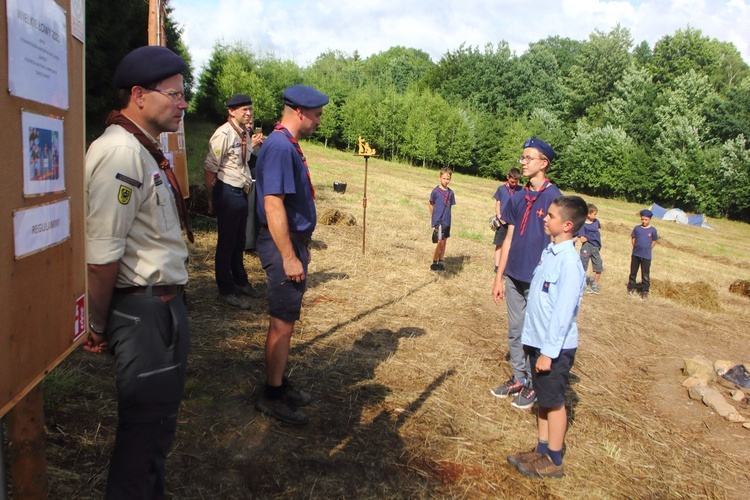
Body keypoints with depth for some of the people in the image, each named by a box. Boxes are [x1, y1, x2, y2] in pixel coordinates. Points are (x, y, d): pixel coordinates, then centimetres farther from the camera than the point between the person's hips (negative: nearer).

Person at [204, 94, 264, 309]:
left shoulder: (244, 134, 10)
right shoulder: (223, 134, -17)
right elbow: (209, 170, -16)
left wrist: (252, 145, 7)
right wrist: (212, 200, -10)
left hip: (242, 192, 9)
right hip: (228, 192, -9)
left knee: (239, 240, 21)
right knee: (227, 242, 2)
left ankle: (240, 281, 37)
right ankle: (226, 291, 14)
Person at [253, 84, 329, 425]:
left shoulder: (289, 146, 14)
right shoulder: (280, 146, -18)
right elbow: (273, 205, -24)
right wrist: (289, 257, -23)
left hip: (294, 242, 10)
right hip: (284, 246, -10)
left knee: (285, 319, 17)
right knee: (283, 322, -1)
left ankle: (279, 384, 30)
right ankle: (272, 396, 12)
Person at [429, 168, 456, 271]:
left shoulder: (450, 192, 5)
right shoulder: (435, 191, -8)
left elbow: (449, 206, 11)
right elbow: (431, 205, 0)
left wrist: (446, 217, 5)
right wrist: (434, 218, 5)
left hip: (447, 222, 5)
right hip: (438, 221, -5)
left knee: (444, 242, 10)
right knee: (439, 242, -9)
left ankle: (440, 262, 21)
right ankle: (434, 263, 4)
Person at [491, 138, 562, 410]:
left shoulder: (553, 197, -11)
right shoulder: (518, 197, 8)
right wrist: (499, 277, 12)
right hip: (514, 276, 6)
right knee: (515, 331, 16)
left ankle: (534, 385, 22)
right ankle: (518, 379, 31)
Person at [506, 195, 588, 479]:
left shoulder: (569, 262, -22)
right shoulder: (550, 251, 5)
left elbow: (563, 311, -23)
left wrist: (549, 351, -20)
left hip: (555, 346, -8)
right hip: (538, 339, 8)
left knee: (554, 402, 6)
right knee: (543, 398, 18)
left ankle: (553, 461, 22)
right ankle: (542, 451, 32)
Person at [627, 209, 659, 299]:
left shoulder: (653, 230, -3)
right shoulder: (637, 228, 1)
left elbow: (654, 241, 8)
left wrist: (648, 248, 1)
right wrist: (636, 248, 3)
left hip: (646, 256, -2)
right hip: (636, 254, 2)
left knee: (645, 275, 0)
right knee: (633, 272, 12)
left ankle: (645, 292, 7)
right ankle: (631, 288, 24)